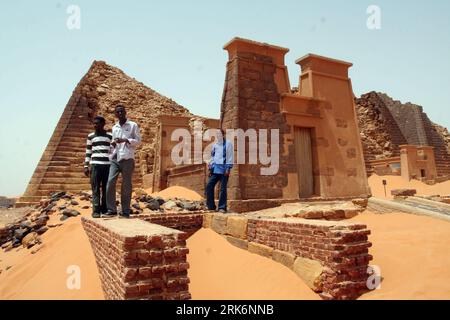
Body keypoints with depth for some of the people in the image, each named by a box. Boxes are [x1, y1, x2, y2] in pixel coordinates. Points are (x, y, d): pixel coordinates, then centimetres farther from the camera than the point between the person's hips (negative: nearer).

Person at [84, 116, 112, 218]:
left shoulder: (109, 136, 10)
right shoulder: (90, 136, 11)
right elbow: (88, 152, 11)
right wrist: (86, 166, 3)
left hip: (107, 165, 1)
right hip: (95, 165, 0)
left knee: (106, 189, 1)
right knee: (95, 189, -4)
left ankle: (104, 210, 8)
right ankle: (96, 211, -4)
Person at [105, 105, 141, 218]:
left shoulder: (133, 125, 5)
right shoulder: (114, 127, 19)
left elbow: (138, 141, 0)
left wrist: (125, 140, -13)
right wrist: (113, 144, 4)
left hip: (127, 159, -4)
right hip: (115, 159, 4)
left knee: (126, 185, -1)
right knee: (110, 182, -9)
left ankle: (125, 211, 6)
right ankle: (111, 209, -1)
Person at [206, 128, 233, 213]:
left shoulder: (228, 144, 0)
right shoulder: (215, 145, 18)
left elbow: (230, 157, -4)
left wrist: (228, 168, -12)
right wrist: (210, 168, 13)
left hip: (223, 170, -6)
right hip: (215, 169, 6)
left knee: (223, 189, -3)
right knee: (209, 186, -1)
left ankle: (222, 207, 4)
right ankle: (211, 206, 9)